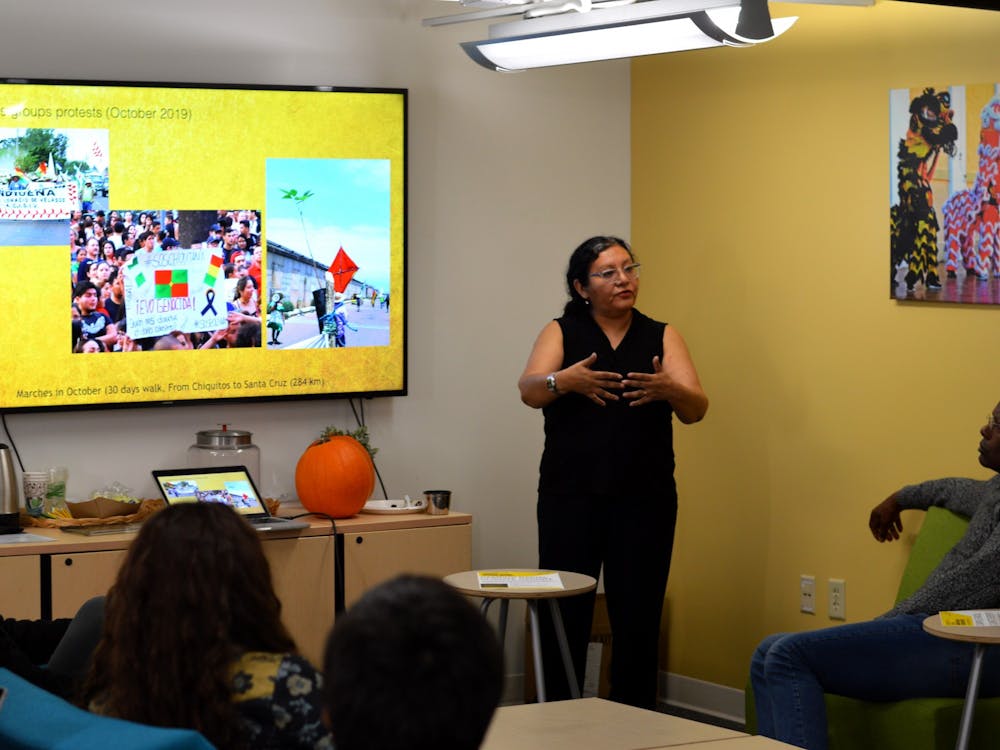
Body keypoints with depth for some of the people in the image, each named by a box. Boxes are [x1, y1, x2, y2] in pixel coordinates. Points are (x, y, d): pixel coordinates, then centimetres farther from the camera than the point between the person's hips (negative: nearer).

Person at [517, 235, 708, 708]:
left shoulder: (661, 337, 7)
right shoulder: (561, 333, 4)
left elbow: (696, 408, -4)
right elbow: (530, 390, -13)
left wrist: (668, 389, -27)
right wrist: (565, 381, -35)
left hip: (645, 500, 1)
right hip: (570, 498, -1)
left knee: (638, 620, 1)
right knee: (564, 615, -3)